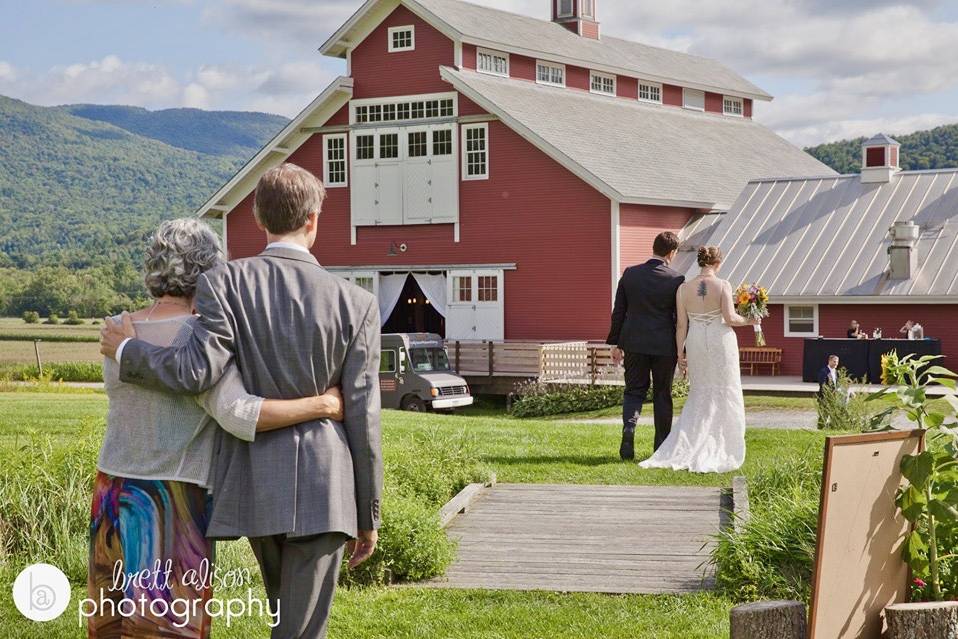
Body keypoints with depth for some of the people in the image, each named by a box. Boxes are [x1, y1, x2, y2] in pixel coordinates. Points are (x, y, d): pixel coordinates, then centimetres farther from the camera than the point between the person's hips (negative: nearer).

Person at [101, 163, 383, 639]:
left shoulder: (225, 282, -4)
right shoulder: (355, 302, -3)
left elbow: (197, 371, -17)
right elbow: (362, 417, -3)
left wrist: (127, 351, 3)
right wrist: (368, 515, 6)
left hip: (254, 485, 2)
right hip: (322, 490, -2)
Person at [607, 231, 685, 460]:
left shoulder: (630, 274, -2)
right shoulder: (676, 280, -9)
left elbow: (619, 311, 3)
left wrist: (616, 343, 11)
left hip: (634, 343, 2)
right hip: (664, 346, -2)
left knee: (634, 391, 11)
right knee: (662, 395, 10)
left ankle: (628, 426, -16)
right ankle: (662, 447, 14)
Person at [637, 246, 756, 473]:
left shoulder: (684, 289, 0)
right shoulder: (723, 285, -9)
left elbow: (681, 325, 0)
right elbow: (730, 317, -16)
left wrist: (680, 354, 6)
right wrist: (748, 321, 4)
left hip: (696, 343, 3)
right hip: (721, 341, -3)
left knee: (700, 394, 13)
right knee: (724, 394, 8)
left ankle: (684, 450, 2)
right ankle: (722, 452, 10)